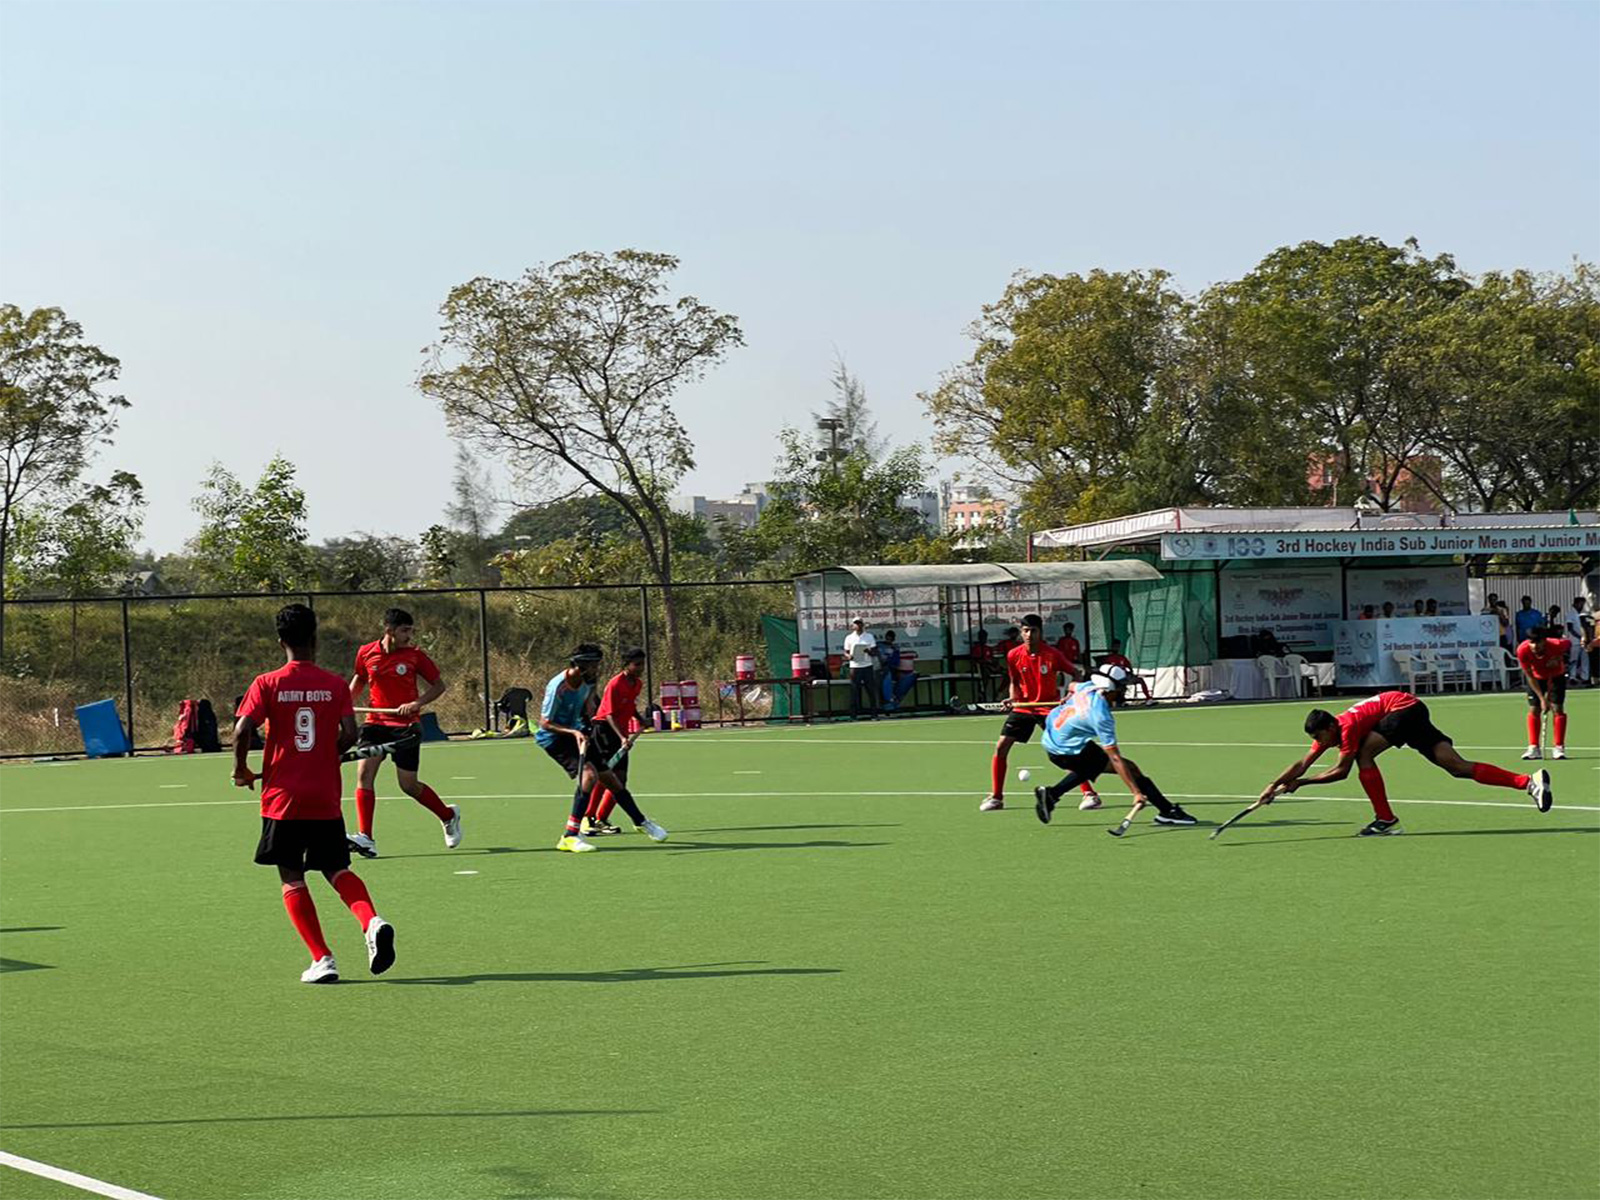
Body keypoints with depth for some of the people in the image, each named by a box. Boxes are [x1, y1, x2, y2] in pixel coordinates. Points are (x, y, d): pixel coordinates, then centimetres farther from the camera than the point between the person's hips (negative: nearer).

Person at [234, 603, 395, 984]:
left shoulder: (267, 684, -5)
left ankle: (322, 959, 0)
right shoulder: (335, 684, 0)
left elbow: (242, 730, -14)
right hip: (326, 798, 2)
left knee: (291, 878, 7)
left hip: (282, 798, -2)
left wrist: (241, 770, 2)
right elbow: (349, 733, -8)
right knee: (337, 869, 15)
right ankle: (372, 921, -13)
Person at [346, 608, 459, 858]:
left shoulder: (414, 655, -5)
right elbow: (359, 679, 21)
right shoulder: (366, 653, 1)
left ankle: (449, 816, 28)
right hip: (376, 723, 2)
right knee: (364, 772, -17)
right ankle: (365, 838, -19)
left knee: (409, 785, 0)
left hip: (406, 725, -2)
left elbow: (439, 685, 3)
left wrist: (418, 703, -13)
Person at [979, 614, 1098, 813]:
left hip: (1050, 706, -3)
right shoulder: (1014, 656, -5)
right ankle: (996, 797, 7)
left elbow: (1075, 675, -4)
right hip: (1024, 706, 3)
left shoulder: (1053, 655, -14)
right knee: (1001, 747, -5)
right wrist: (1013, 699, -8)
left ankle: (1089, 794, -6)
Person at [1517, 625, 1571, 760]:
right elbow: (1530, 677, -26)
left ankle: (1559, 747, -6)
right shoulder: (1523, 651, -34)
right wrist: (1542, 698, -29)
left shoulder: (1556, 645, -35)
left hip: (1556, 676, -1)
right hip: (1537, 677, 1)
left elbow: (1568, 644, -6)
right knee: (1534, 709, -6)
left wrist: (1559, 659, -17)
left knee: (1557, 708, -11)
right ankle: (1534, 748, 0)